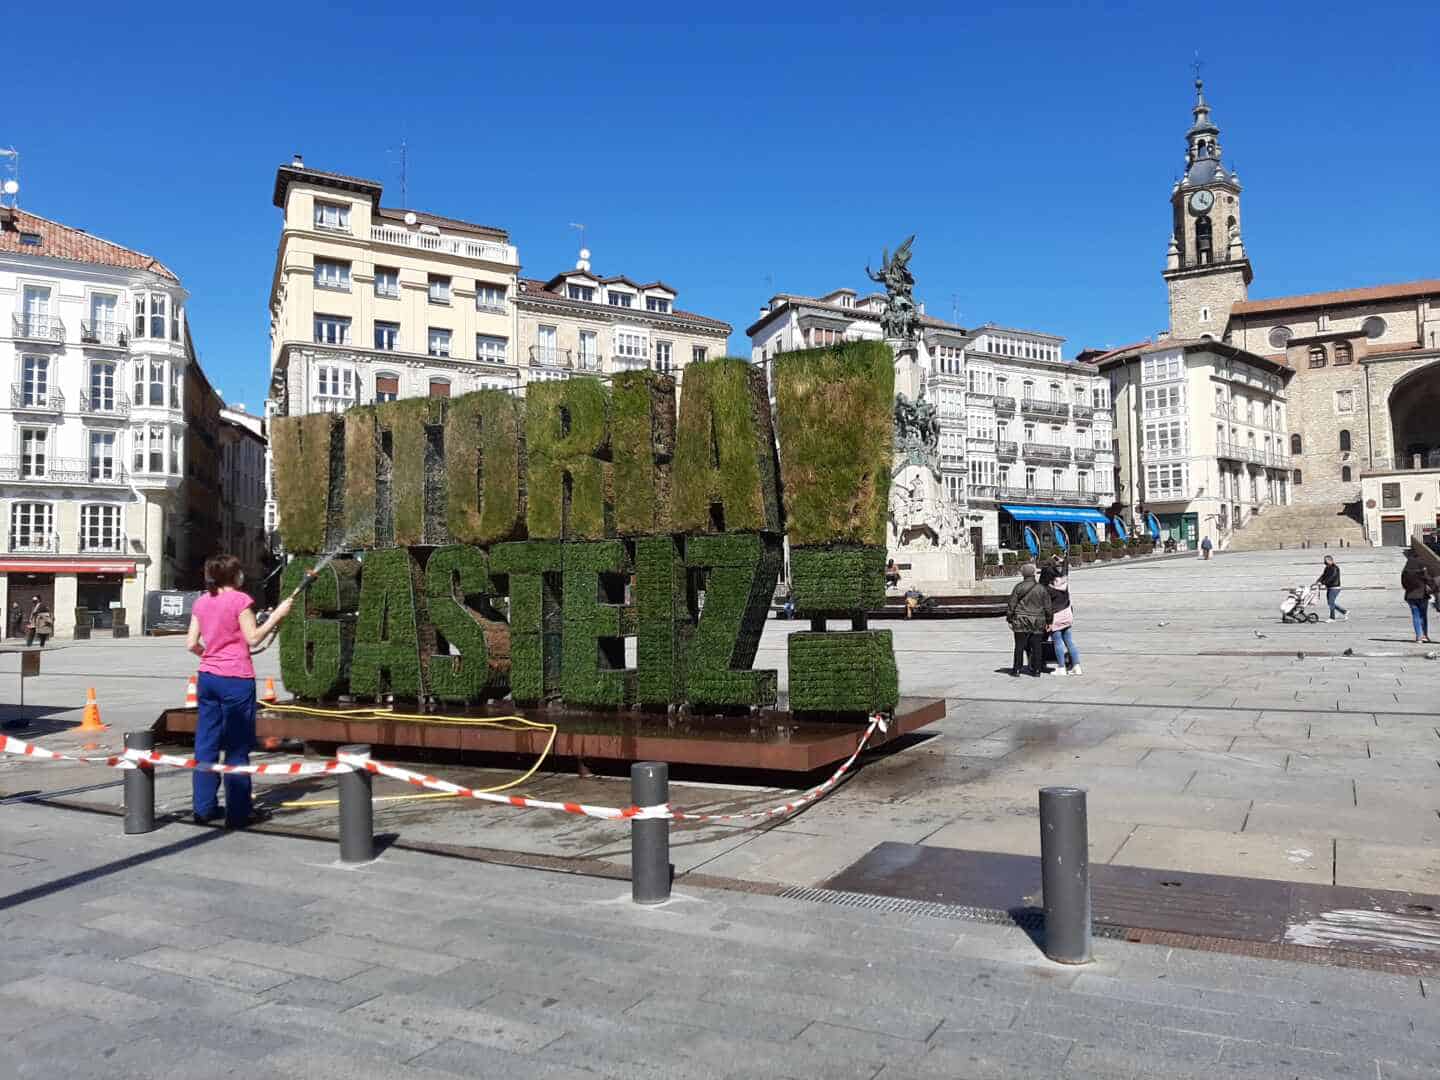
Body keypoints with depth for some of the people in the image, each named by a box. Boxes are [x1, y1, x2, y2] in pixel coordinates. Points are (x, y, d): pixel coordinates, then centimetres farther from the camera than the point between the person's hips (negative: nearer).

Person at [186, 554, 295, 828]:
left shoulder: (201, 602, 8)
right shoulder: (240, 600, -10)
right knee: (237, 747, 0)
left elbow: (192, 643, 7)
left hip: (207, 677, 6)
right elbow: (253, 639, -12)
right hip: (236, 679, -6)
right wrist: (277, 615, -6)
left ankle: (204, 807, 17)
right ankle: (238, 812, 4)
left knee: (206, 743, 11)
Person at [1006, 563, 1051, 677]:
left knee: (1020, 646, 2)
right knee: (1036, 646, 7)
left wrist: (1009, 619, 6)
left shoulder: (1018, 587, -5)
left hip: (1021, 620, -2)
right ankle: (1036, 669, 10)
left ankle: (1016, 668, 3)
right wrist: (1048, 621, 14)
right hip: (1038, 622, 2)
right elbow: (1047, 607, 6)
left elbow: (1011, 604, -2)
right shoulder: (1042, 588, 1)